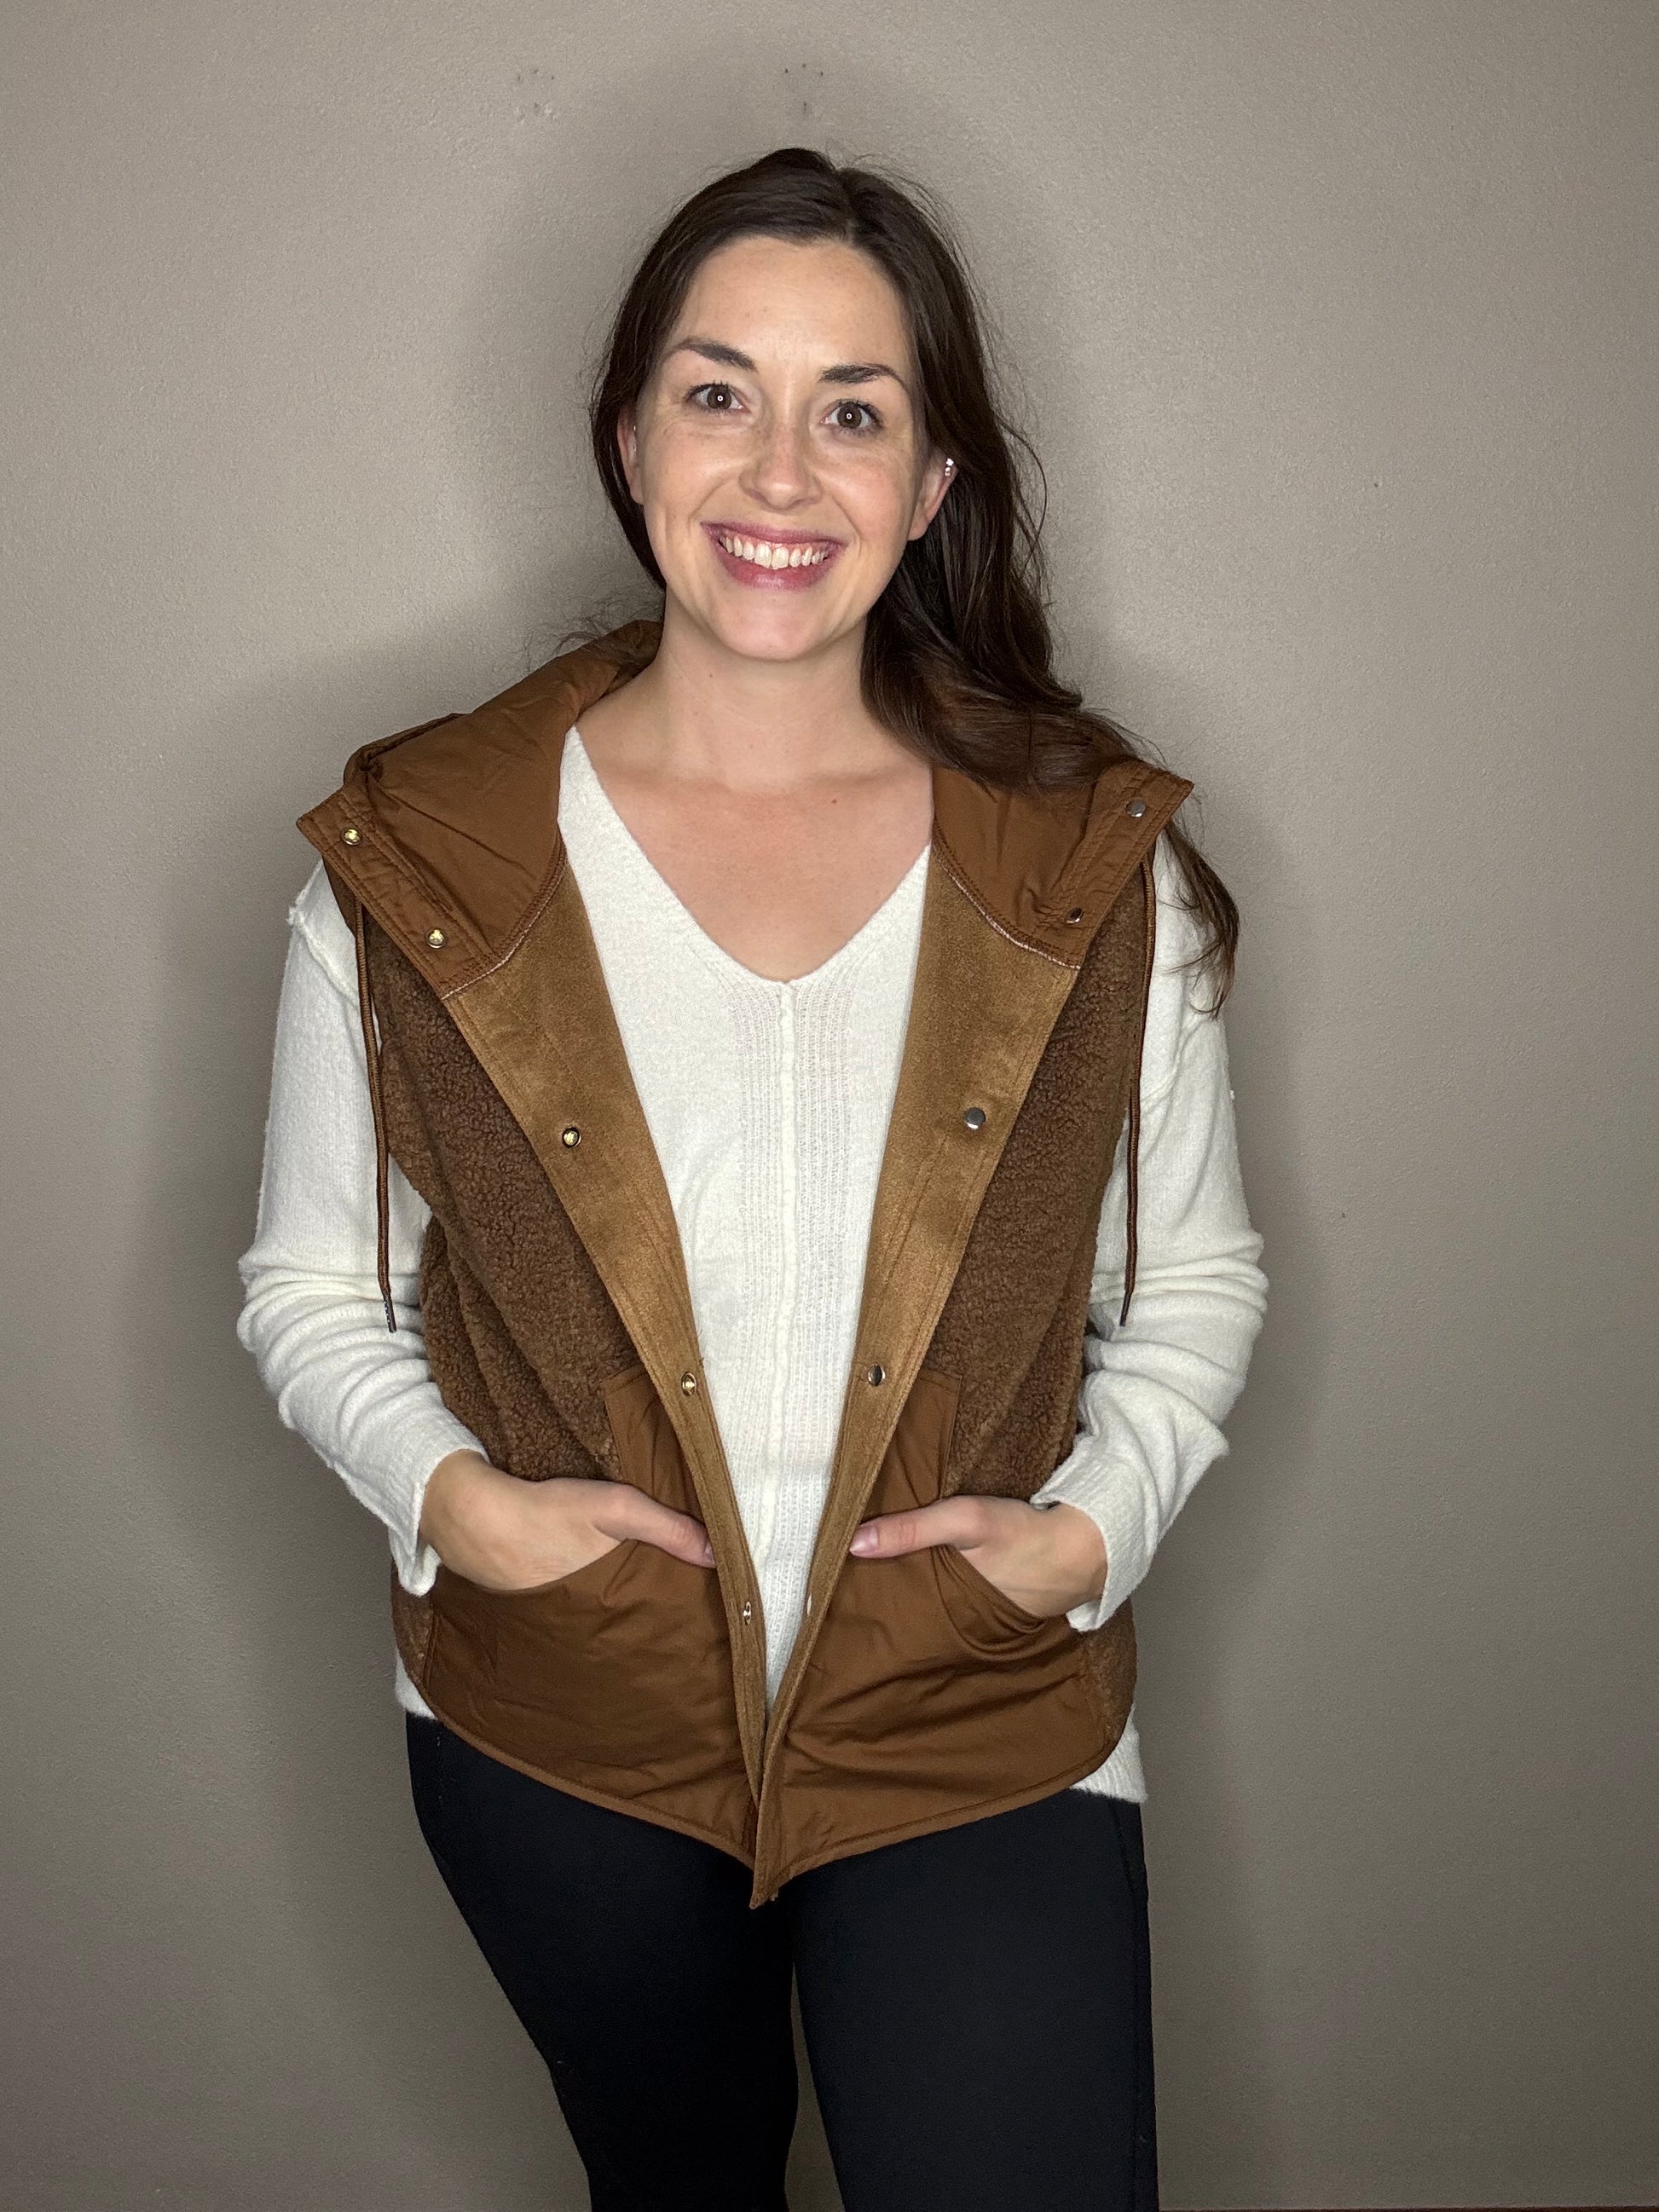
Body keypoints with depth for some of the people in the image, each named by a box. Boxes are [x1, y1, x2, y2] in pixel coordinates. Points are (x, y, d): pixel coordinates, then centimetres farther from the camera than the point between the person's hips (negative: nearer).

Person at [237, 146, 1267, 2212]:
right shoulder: (413, 861, -10)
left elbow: (1196, 1271, 3)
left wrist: (1096, 1518, -13)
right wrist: (447, 1493, -17)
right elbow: (308, 1285, 1)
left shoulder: (1098, 864, -9)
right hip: (554, 1744, 1)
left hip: (979, 1734, -1)